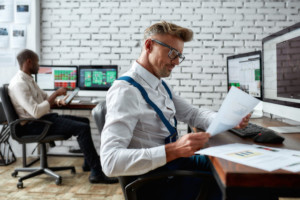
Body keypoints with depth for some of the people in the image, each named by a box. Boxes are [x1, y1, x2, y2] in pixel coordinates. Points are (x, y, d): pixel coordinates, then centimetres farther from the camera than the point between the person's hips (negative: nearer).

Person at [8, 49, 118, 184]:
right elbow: (36, 112, -27)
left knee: (85, 121, 13)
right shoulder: (19, 83, -18)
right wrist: (55, 94, -20)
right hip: (35, 125, -10)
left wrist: (57, 101, 4)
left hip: (45, 118, 10)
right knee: (82, 128, -23)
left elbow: (44, 96, 25)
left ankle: (89, 163, 20)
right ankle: (96, 173, -20)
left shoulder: (28, 79, 14)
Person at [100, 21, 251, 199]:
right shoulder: (126, 91, -22)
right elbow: (110, 161, -30)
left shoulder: (161, 86, 9)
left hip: (173, 159, 9)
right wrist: (174, 150, -37)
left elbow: (192, 114, 15)